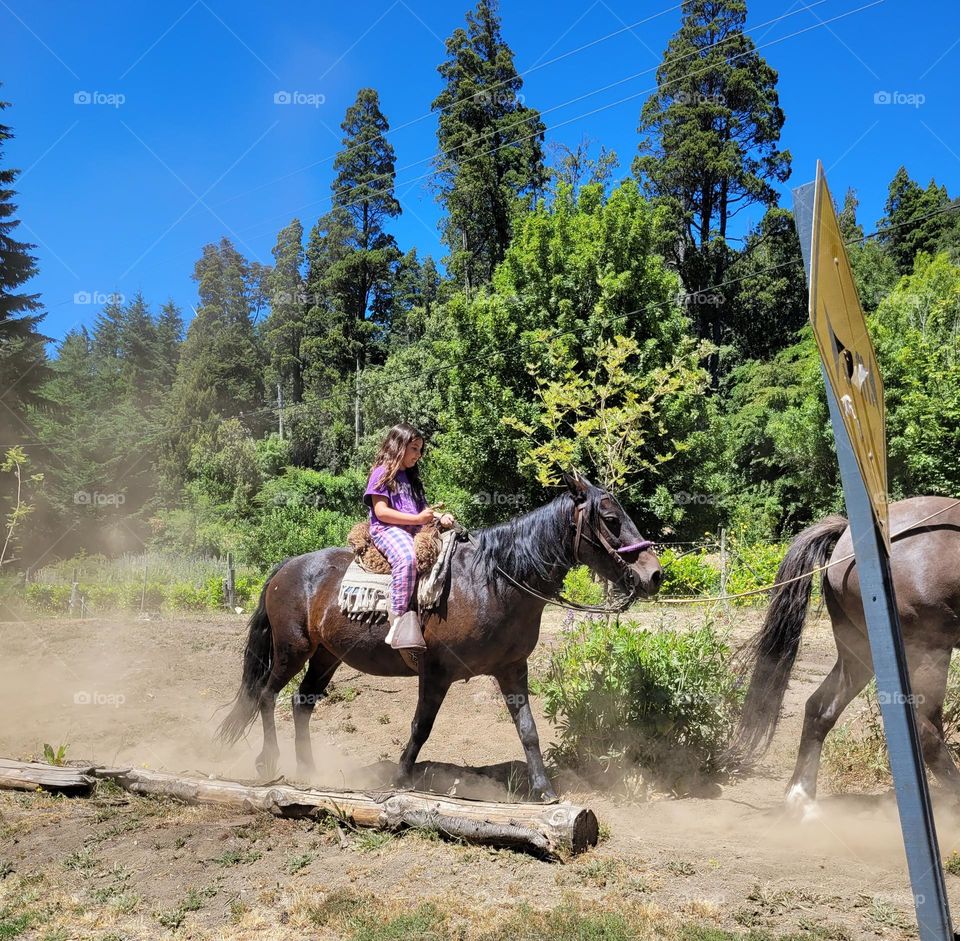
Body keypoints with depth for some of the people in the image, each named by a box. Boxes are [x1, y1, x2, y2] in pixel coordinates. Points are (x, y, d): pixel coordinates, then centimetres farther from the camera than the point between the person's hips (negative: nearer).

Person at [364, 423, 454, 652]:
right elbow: (381, 512, -10)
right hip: (386, 529, -8)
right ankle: (399, 620, -39)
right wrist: (418, 519, -16)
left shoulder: (411, 477, 25)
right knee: (406, 557, -39)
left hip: (415, 529, 8)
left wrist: (439, 516, 2)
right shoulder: (383, 473, 0)